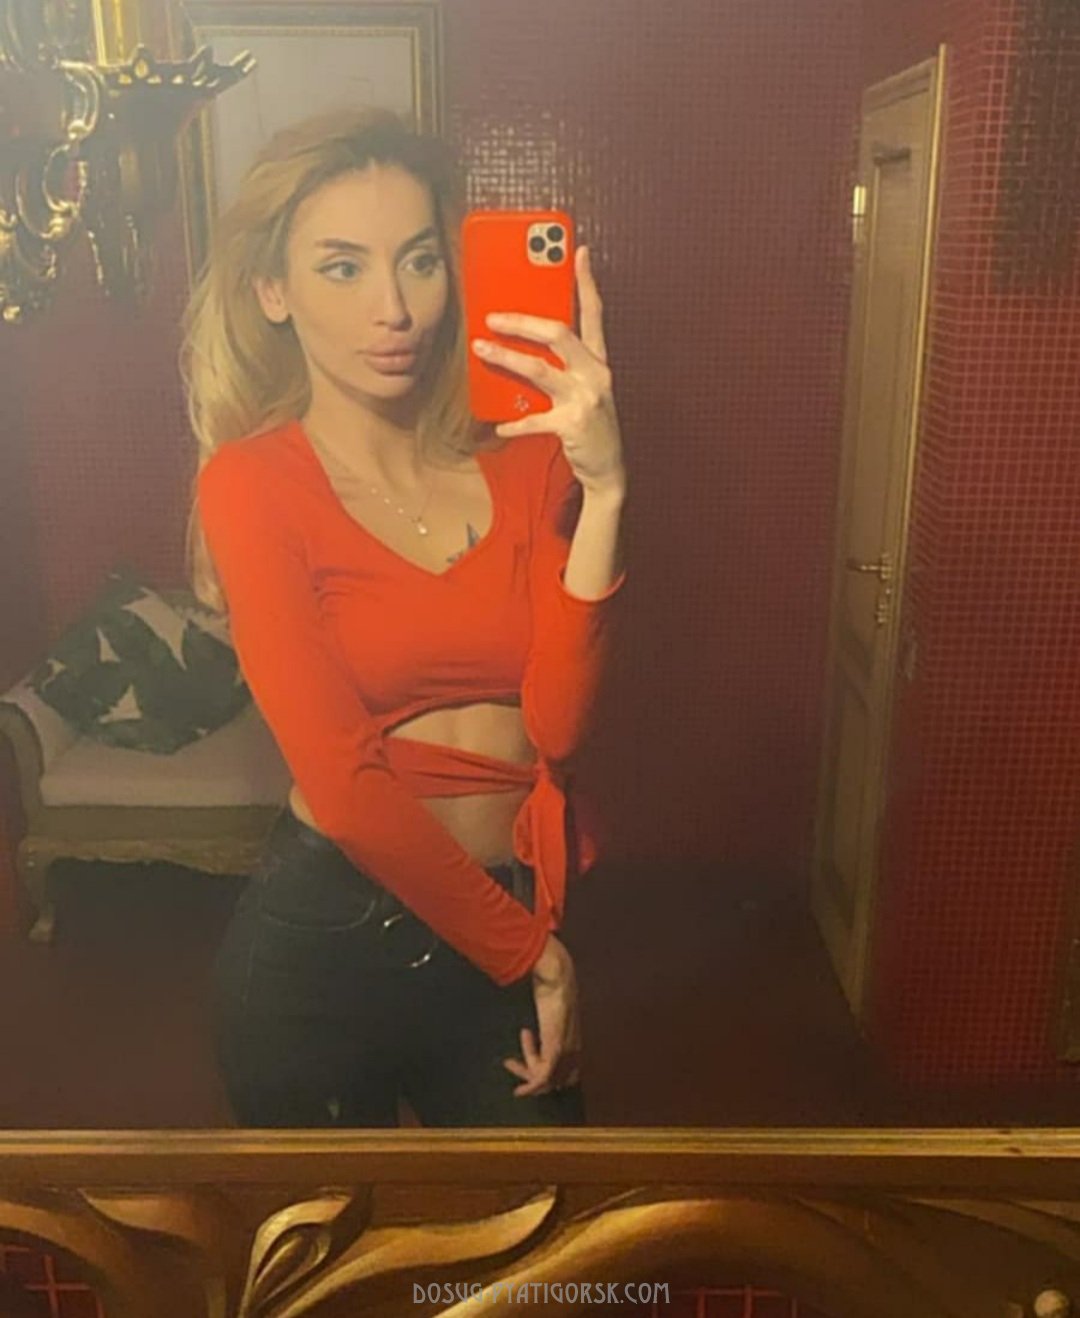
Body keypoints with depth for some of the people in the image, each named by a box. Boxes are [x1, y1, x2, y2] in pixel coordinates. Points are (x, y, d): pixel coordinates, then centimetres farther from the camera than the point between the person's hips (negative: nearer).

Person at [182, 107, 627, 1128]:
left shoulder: (523, 459, -2)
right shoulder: (252, 481, -11)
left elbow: (555, 722, -14)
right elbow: (344, 784, -17)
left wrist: (602, 491, -25)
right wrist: (528, 950, -10)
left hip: (517, 931, 3)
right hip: (327, 940, -3)